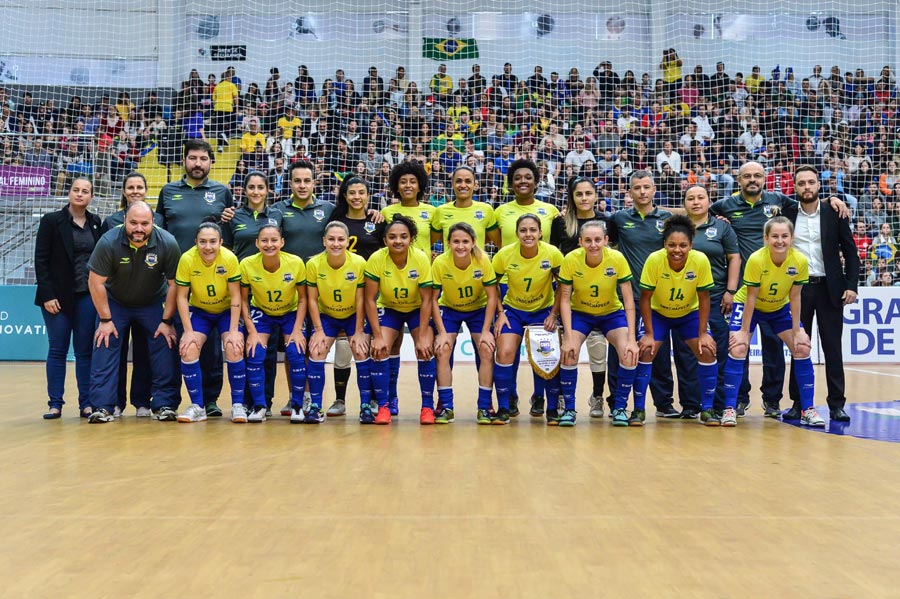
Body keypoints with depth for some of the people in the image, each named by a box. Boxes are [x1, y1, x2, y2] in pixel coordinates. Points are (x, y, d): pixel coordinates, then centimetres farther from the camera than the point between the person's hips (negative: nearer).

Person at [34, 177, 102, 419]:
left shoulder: (96, 223, 8)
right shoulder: (51, 221, -1)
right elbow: (41, 260, -3)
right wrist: (47, 295, -10)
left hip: (88, 296, 2)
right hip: (58, 296, -2)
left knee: (85, 351, 4)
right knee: (57, 350, 2)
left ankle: (86, 403, 8)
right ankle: (55, 403, 7)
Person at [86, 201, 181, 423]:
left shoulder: (167, 243, -24)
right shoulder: (108, 242, -26)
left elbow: (174, 284, -13)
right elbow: (95, 282, -16)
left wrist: (167, 321, -12)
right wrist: (105, 320, -14)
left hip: (153, 304, 0)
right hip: (115, 302, 0)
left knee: (165, 345, -10)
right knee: (104, 344, -12)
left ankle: (164, 404, 0)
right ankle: (102, 407, -6)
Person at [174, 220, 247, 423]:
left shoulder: (230, 258, -25)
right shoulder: (187, 259, -22)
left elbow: (235, 296, -17)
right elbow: (181, 296, -14)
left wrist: (233, 331, -20)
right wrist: (188, 331, -17)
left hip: (227, 311, -1)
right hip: (199, 311, 1)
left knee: (234, 350, -22)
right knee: (188, 350, -18)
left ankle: (238, 404, -6)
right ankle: (197, 406, -4)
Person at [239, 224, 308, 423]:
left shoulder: (296, 263, -25)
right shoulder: (247, 265, -24)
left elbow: (302, 299, -12)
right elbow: (243, 300, -11)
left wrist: (297, 330, -18)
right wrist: (252, 331, -17)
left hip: (290, 313, -1)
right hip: (260, 313, 1)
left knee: (296, 354, -18)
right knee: (255, 355, -17)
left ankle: (297, 406, -1)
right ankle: (258, 406, -1)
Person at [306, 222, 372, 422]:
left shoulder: (359, 263, -23)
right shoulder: (314, 264, -20)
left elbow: (360, 300, -16)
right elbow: (312, 299, -12)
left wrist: (359, 332, -14)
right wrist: (319, 330, -13)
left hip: (353, 316, -1)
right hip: (326, 316, 1)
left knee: (362, 353, -13)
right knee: (316, 352, -12)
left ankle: (366, 406, -4)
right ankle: (314, 406, -4)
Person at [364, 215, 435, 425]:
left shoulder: (421, 259, -25)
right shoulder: (376, 260, -25)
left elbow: (426, 300, -18)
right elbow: (370, 299, -18)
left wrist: (422, 337, -21)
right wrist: (377, 336, -21)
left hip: (417, 310, 0)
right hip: (388, 309, 1)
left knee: (425, 350, -19)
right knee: (379, 350, -19)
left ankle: (428, 407, -4)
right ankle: (383, 407, -7)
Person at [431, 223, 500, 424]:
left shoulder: (483, 261, -26)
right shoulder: (440, 263, -26)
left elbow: (492, 297, -17)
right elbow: (433, 299, -17)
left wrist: (485, 331, -19)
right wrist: (442, 332, -20)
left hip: (478, 309, 0)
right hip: (449, 309, 0)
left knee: (487, 351, -14)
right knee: (442, 351, -15)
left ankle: (484, 407, -3)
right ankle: (446, 407, -4)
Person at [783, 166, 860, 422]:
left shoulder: (834, 214, 2)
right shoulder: (787, 215, 4)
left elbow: (851, 252, 3)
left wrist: (851, 285, -5)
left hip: (829, 288, -1)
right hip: (798, 288, 1)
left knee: (833, 348, 2)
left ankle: (837, 404, 8)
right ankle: (799, 403, 12)